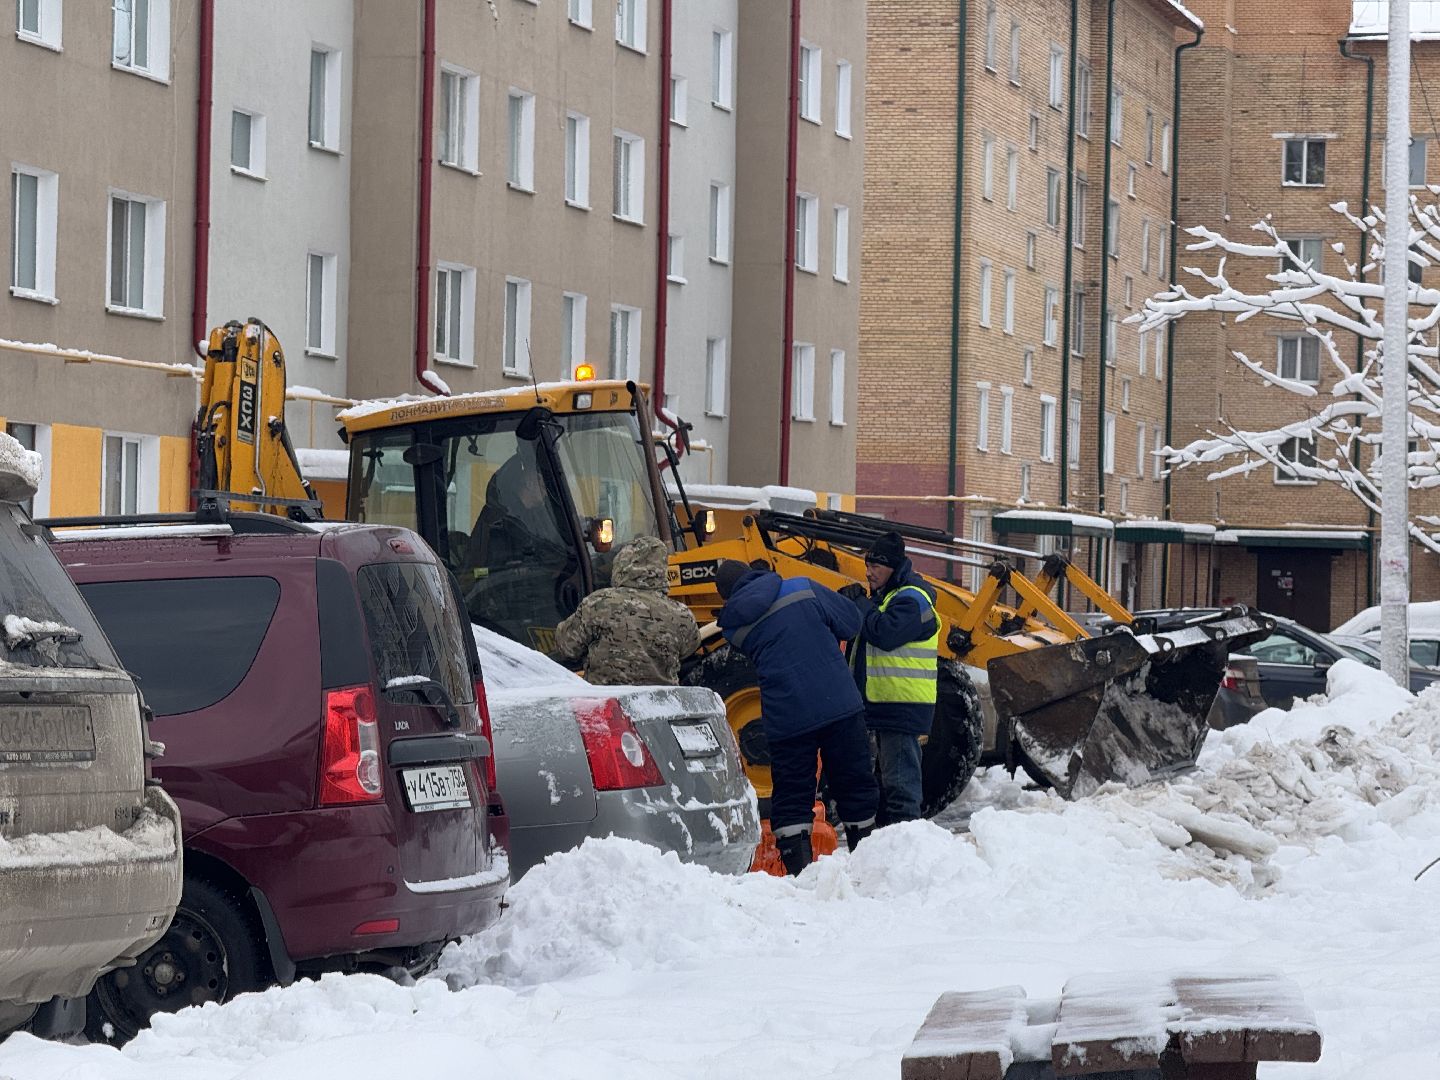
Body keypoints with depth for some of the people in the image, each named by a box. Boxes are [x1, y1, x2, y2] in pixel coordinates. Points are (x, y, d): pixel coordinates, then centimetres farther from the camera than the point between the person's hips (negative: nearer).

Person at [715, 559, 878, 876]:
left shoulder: (735, 627, 5)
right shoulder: (804, 589, 3)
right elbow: (850, 622, 10)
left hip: (786, 718, 0)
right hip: (840, 707, 0)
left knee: (791, 798, 7)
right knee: (855, 787, 13)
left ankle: (799, 871, -2)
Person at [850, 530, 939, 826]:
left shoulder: (910, 599, -13)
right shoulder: (886, 596, 19)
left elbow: (885, 633, -26)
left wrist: (859, 604, -15)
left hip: (903, 705, -11)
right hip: (886, 702, 11)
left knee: (899, 777, -11)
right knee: (888, 776, 16)